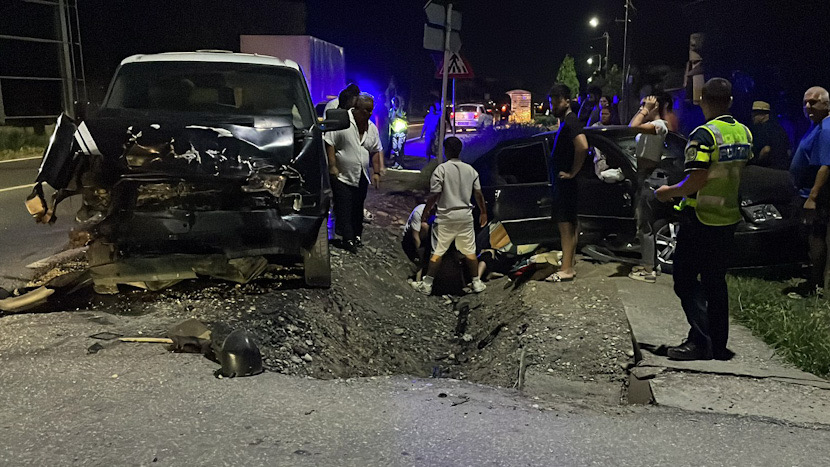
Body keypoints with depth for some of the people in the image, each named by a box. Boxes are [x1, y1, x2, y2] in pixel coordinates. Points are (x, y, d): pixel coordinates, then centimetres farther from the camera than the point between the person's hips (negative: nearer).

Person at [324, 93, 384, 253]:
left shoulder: (372, 128, 7)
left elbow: (376, 151, 15)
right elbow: (329, 143, -13)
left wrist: (376, 172, 10)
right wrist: (332, 166, -16)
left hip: (361, 178, 6)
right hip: (342, 176, -6)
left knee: (358, 209, 13)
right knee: (344, 209, -4)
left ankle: (356, 235, 25)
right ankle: (348, 238, 3)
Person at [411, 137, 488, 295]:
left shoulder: (441, 169, -10)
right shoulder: (470, 169, 4)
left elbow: (433, 197, -13)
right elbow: (478, 194, 8)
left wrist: (423, 216, -7)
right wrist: (483, 212, 22)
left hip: (446, 217, -4)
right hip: (466, 216, 4)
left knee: (437, 252, 3)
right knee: (470, 251, 14)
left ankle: (426, 284, 7)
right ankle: (477, 283, 21)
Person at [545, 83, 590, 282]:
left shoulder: (570, 121, -17)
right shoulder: (565, 121, 15)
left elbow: (582, 147, -33)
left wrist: (572, 172, -24)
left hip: (566, 181, -11)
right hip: (563, 181, 11)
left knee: (565, 223, -11)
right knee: (571, 220, 21)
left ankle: (567, 269, -10)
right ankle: (570, 256, 37)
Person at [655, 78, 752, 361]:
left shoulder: (703, 135, -16)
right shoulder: (745, 133, 8)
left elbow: (696, 181, -23)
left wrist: (668, 192, -8)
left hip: (701, 220, -8)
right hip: (730, 218, 8)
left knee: (685, 279, 1)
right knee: (716, 281, 15)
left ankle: (700, 341, -3)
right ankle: (719, 345, 20)